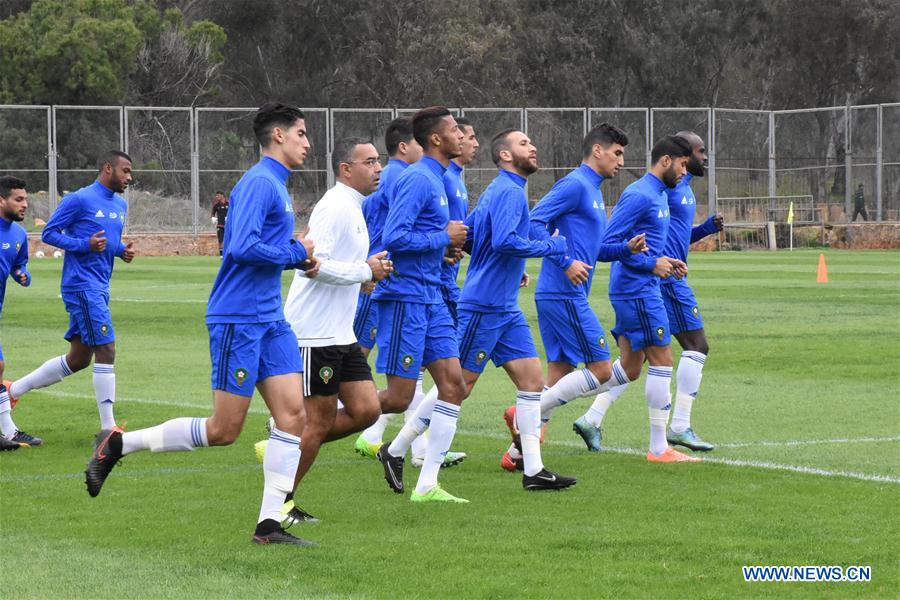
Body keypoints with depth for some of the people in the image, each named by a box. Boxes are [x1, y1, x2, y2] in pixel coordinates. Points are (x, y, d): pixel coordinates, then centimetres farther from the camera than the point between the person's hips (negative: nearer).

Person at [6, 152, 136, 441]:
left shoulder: (120, 206, 15)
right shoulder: (79, 200, -10)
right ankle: (108, 428, -8)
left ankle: (15, 388, 23)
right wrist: (85, 245, -20)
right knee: (106, 351, -11)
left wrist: (122, 250, 5)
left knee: (78, 359, 11)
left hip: (99, 289, 9)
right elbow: (48, 233, -8)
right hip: (81, 285, -9)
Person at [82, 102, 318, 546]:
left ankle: (269, 524, -1)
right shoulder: (259, 183, -14)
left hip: (270, 320, 9)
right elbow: (243, 247, -26)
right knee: (223, 430, -5)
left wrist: (299, 259, 8)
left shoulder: (277, 186, 16)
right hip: (238, 320, -9)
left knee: (292, 414, -1)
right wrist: (297, 254, -13)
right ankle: (118, 444, 8)